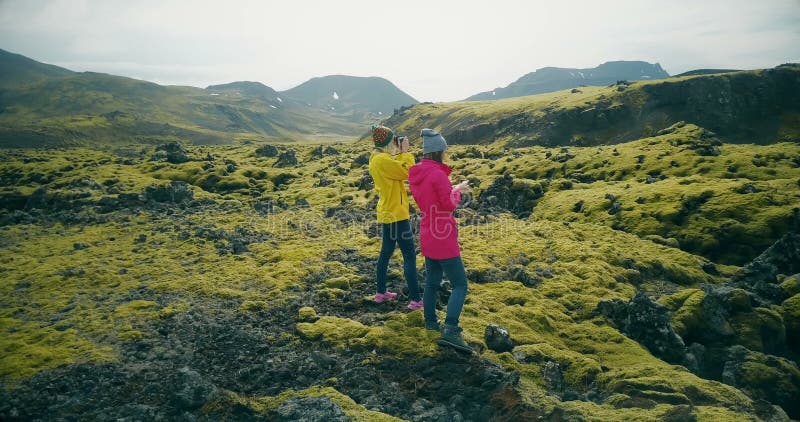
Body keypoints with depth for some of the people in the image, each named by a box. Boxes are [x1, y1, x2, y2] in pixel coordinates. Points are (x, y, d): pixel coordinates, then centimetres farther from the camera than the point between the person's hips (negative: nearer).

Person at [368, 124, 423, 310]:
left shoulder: (377, 158, 9)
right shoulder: (382, 160, -21)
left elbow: (396, 170, 14)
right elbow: (408, 173, -19)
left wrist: (400, 154, 6)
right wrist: (405, 152, -10)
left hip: (388, 212, 10)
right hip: (396, 214, -10)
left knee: (386, 252, 18)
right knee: (410, 255, -6)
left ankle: (381, 293, 28)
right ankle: (415, 300, -2)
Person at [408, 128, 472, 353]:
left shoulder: (415, 174, 6)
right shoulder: (438, 174, -20)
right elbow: (449, 204, -14)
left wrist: (449, 188, 11)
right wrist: (457, 190, 3)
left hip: (427, 237, 9)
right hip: (443, 238, -9)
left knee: (432, 281, 21)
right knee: (460, 284, -5)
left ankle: (430, 320, 31)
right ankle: (450, 331, -14)